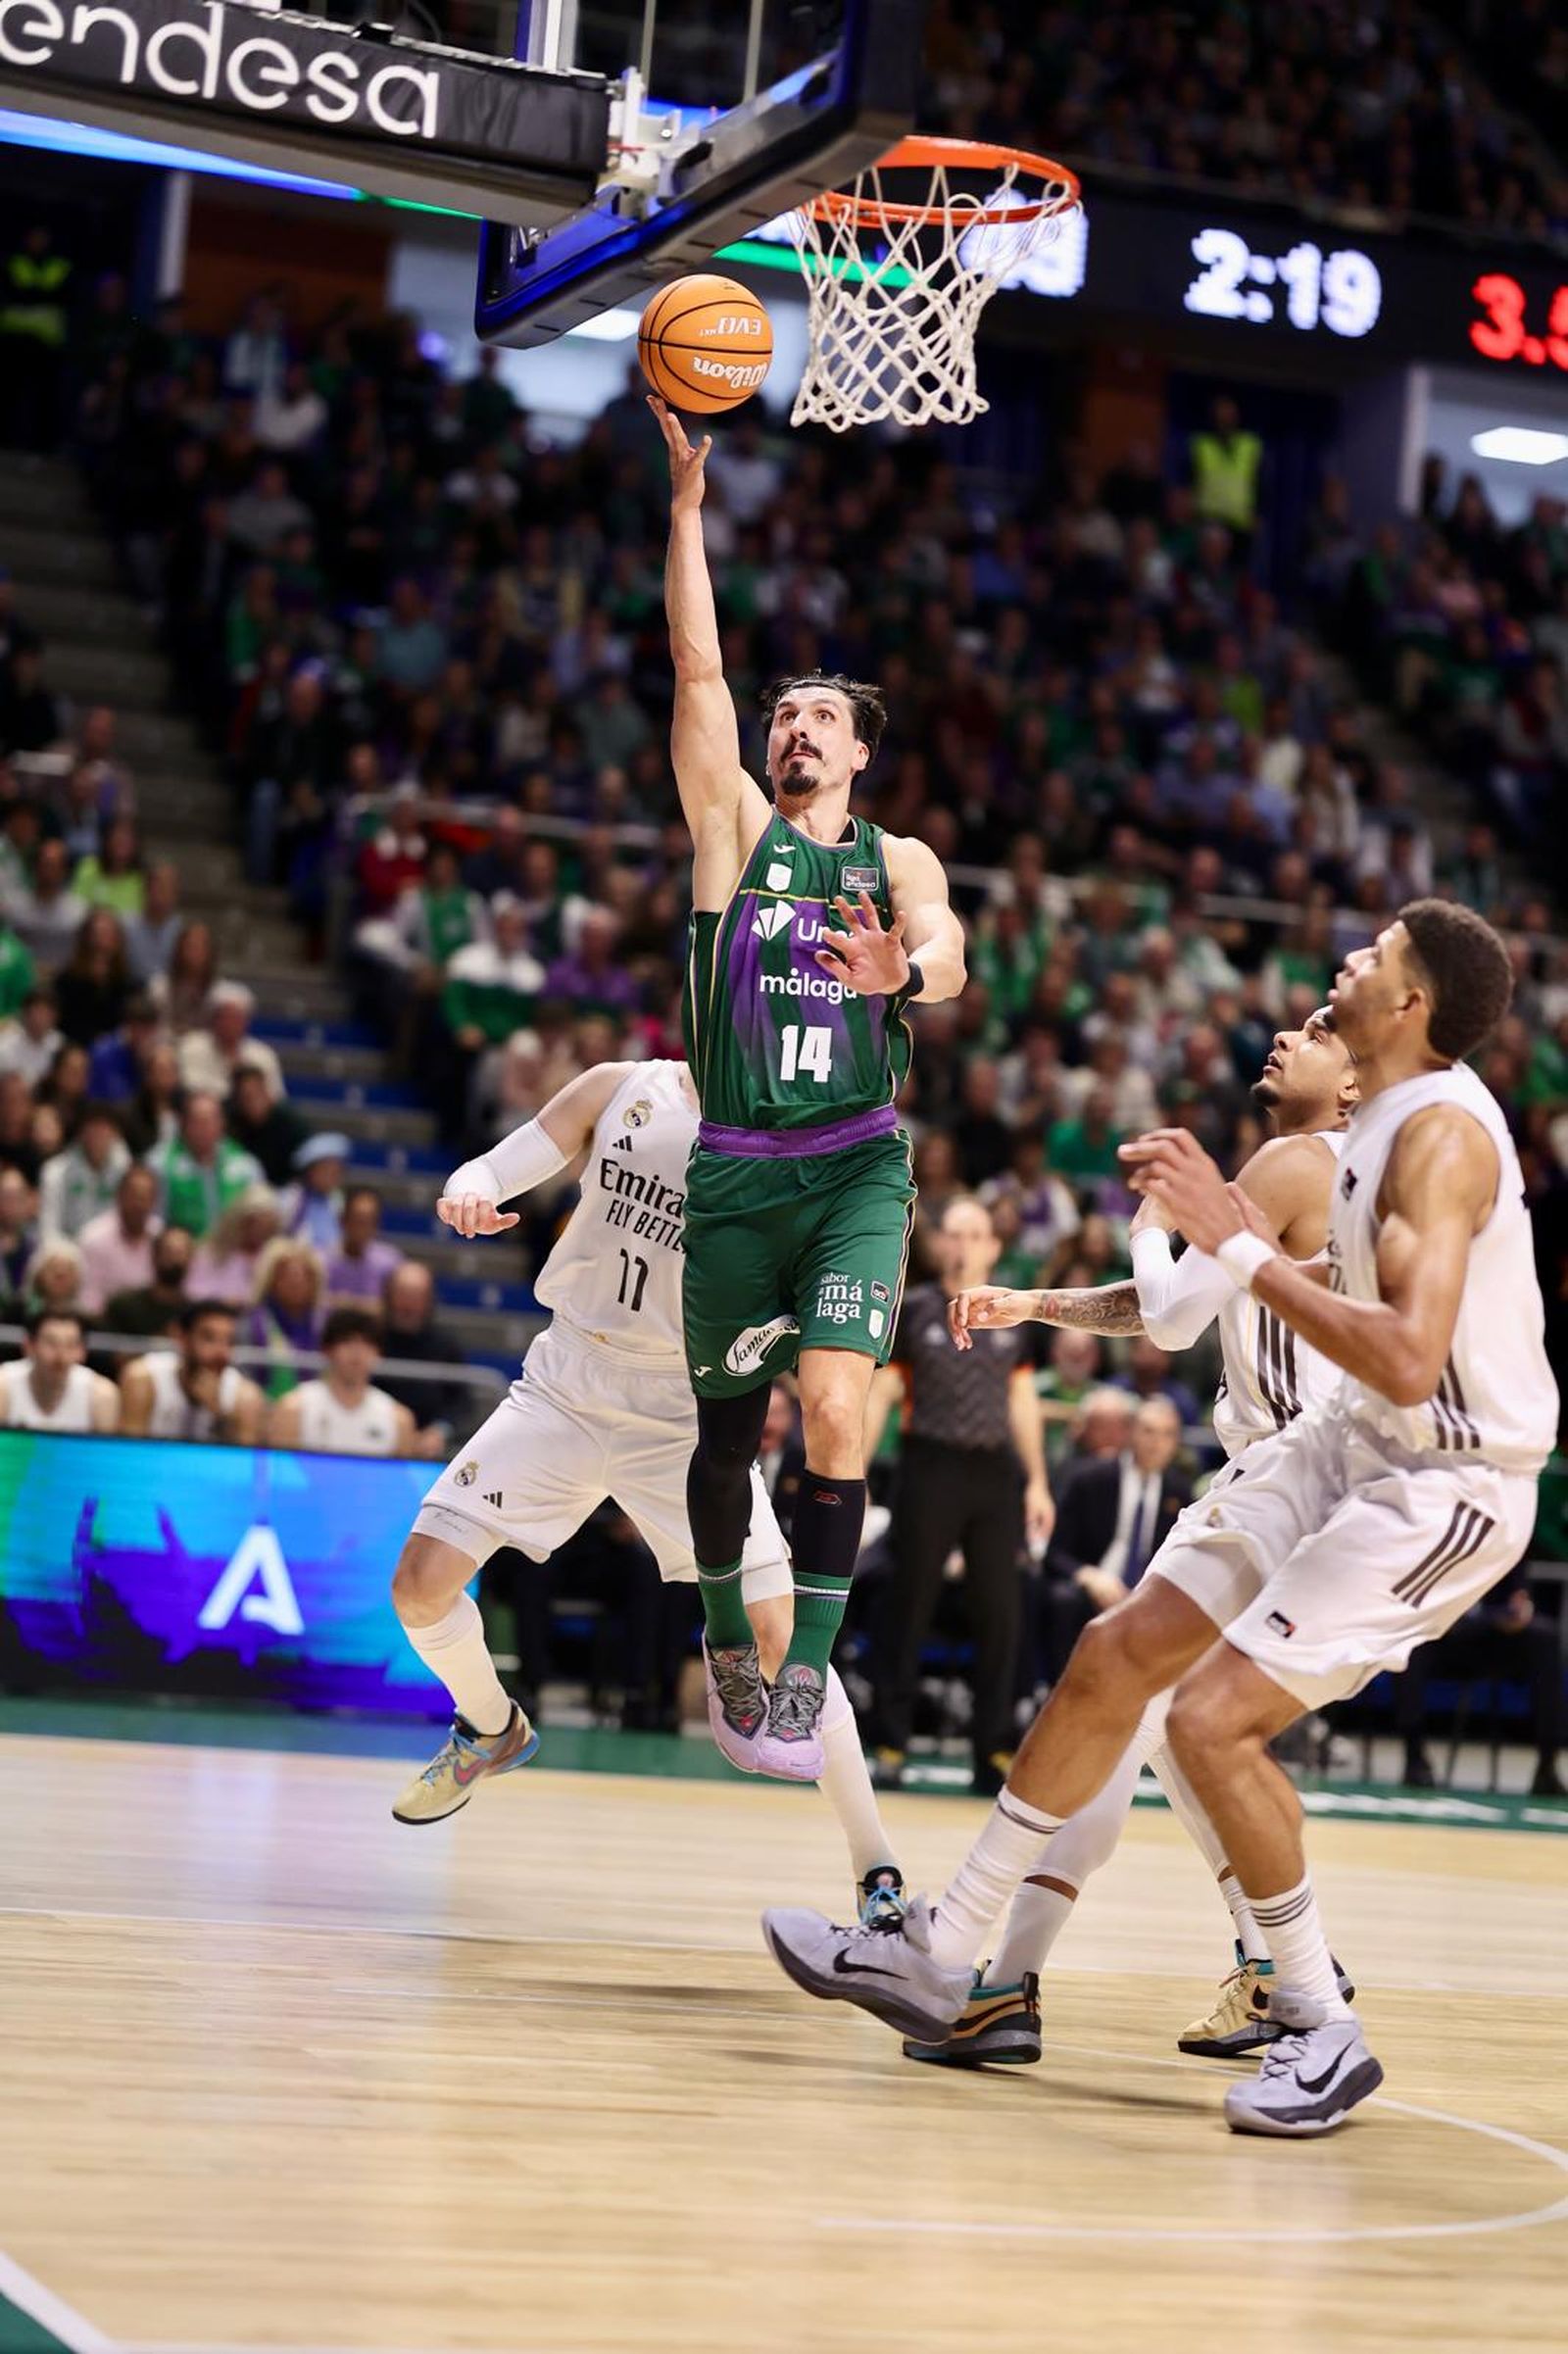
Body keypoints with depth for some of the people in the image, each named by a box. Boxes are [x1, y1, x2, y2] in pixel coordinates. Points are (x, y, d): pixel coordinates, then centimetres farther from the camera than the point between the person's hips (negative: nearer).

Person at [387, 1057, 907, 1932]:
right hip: (566, 1390, 3)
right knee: (422, 1580, -5)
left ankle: (878, 1871, -3)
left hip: (690, 1416, -2)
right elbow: (495, 1171, -2)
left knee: (775, 1634, -14)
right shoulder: (623, 1091, -2)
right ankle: (493, 1729, 29)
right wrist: (466, 1194, -25)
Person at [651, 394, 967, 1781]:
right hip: (736, 1169, 1)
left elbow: (948, 955, -13)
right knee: (726, 1426, 9)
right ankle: (726, 1640, 33)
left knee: (835, 1411, -18)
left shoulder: (899, 861, 9)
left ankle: (805, 1687, -15)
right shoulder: (734, 825, 8)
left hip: (857, 1169, -1)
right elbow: (697, 664, -1)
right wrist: (686, 499, -8)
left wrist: (907, 969, -37)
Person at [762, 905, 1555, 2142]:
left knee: (1214, 1717, -17)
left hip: (1446, 1486, -10)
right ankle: (940, 1956, 17)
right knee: (1116, 1652, 6)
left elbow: (1408, 1363, -33)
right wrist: (1255, 1241, 11)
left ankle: (1326, 2030, 1)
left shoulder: (1444, 1133, -22)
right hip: (1356, 1444, 10)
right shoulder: (1386, 1119, 8)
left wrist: (1242, 1247, -28)